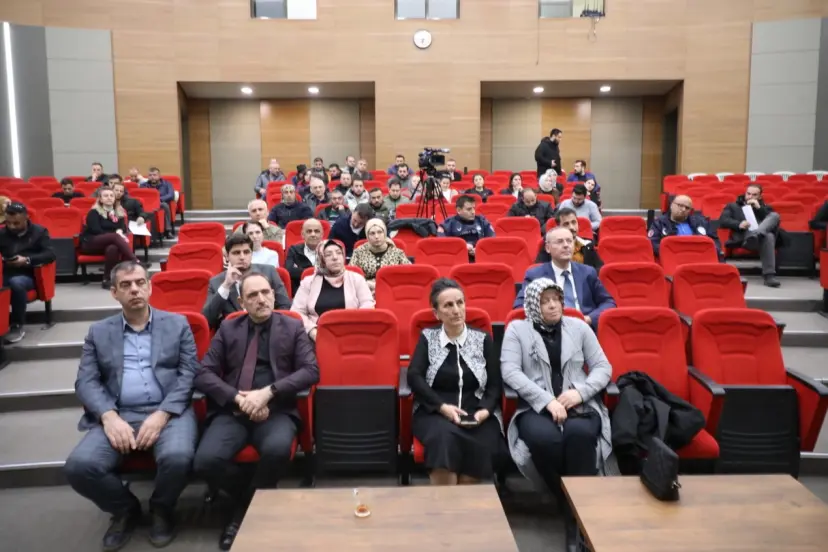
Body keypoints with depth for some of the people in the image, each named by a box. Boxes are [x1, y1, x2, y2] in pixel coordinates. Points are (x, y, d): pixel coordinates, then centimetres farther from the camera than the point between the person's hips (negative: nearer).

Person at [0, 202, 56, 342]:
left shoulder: (39, 231, 9)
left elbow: (50, 254, -4)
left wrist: (27, 260, -17)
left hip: (27, 275, -2)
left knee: (16, 283, -39)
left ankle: (17, 326, -25)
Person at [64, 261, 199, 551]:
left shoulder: (177, 324, 10)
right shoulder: (98, 331, 14)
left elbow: (189, 374, 2)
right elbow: (86, 382, 6)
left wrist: (162, 414, -13)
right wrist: (109, 417, -14)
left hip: (169, 412, -2)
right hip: (117, 415, 2)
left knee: (177, 458, -32)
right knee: (79, 466, -25)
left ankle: (162, 508, 5)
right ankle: (125, 509, 8)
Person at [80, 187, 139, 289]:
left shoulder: (119, 212, 17)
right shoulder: (94, 212, 1)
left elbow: (123, 228, 7)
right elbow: (96, 230, -11)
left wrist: (120, 232, -19)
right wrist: (117, 235, -21)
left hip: (110, 242, 4)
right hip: (90, 244, -4)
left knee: (112, 248, -37)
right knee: (115, 236, -35)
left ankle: (107, 279, -37)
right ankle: (135, 262, -47)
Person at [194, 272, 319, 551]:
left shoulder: (293, 327, 10)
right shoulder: (228, 329, 14)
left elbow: (311, 371, -2)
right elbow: (204, 374, 5)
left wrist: (268, 392, -15)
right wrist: (239, 398, -12)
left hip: (277, 411, -1)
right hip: (232, 411, 2)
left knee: (277, 450, -34)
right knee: (205, 461, -26)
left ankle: (251, 506, -2)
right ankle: (254, 495, 6)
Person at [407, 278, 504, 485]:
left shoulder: (483, 339, 10)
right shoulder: (428, 338, 9)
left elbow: (495, 385, 7)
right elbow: (414, 377, -4)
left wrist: (485, 410, -13)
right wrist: (442, 406, -17)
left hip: (476, 414, 1)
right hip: (434, 413, -1)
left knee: (481, 447, -31)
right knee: (444, 436, -34)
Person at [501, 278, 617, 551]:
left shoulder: (578, 327, 16)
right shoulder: (517, 329, 8)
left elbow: (603, 367, 12)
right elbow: (510, 372, -5)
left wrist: (580, 392, -9)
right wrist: (547, 400, -16)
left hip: (581, 405, 2)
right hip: (536, 407, -1)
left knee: (579, 434, -35)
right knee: (545, 438, -36)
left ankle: (579, 517, -24)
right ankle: (569, 507, -12)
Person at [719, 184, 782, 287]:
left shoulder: (765, 207, 34)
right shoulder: (733, 206, 27)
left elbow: (774, 218, 12)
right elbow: (723, 220, 6)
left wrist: (759, 208, 4)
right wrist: (739, 224, -14)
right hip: (744, 237, -3)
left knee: (775, 215, -28)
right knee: (767, 236, -39)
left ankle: (755, 236, -54)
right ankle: (769, 275, -50)